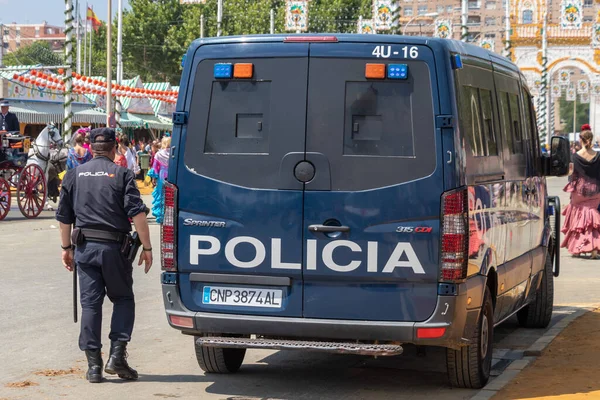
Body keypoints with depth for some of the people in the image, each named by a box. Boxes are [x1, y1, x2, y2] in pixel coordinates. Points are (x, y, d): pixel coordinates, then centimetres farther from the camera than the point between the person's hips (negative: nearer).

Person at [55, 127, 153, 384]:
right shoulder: (121, 174, -1)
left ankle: (93, 365, 5)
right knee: (123, 300, 12)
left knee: (90, 303, 6)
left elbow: (64, 217, 12)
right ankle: (117, 355, -1)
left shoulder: (74, 175, 9)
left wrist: (66, 248, 21)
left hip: (85, 247, 3)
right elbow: (137, 213, -9)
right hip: (114, 247, -3)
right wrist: (147, 248, -5)